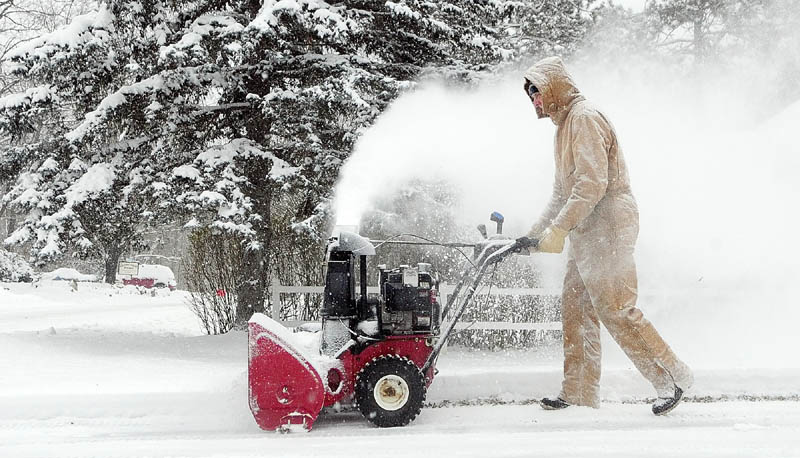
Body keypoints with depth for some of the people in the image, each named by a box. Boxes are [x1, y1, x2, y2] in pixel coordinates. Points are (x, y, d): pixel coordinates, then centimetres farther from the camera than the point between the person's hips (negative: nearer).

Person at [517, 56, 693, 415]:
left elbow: (593, 184, -21)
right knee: (575, 309, 8)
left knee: (616, 311, -10)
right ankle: (578, 392, 14)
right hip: (586, 234, 10)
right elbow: (563, 192, 25)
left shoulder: (584, 118, -11)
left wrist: (558, 230, -23)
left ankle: (673, 377, 0)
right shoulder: (565, 125, 21)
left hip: (606, 227, -10)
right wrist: (534, 234, 20)